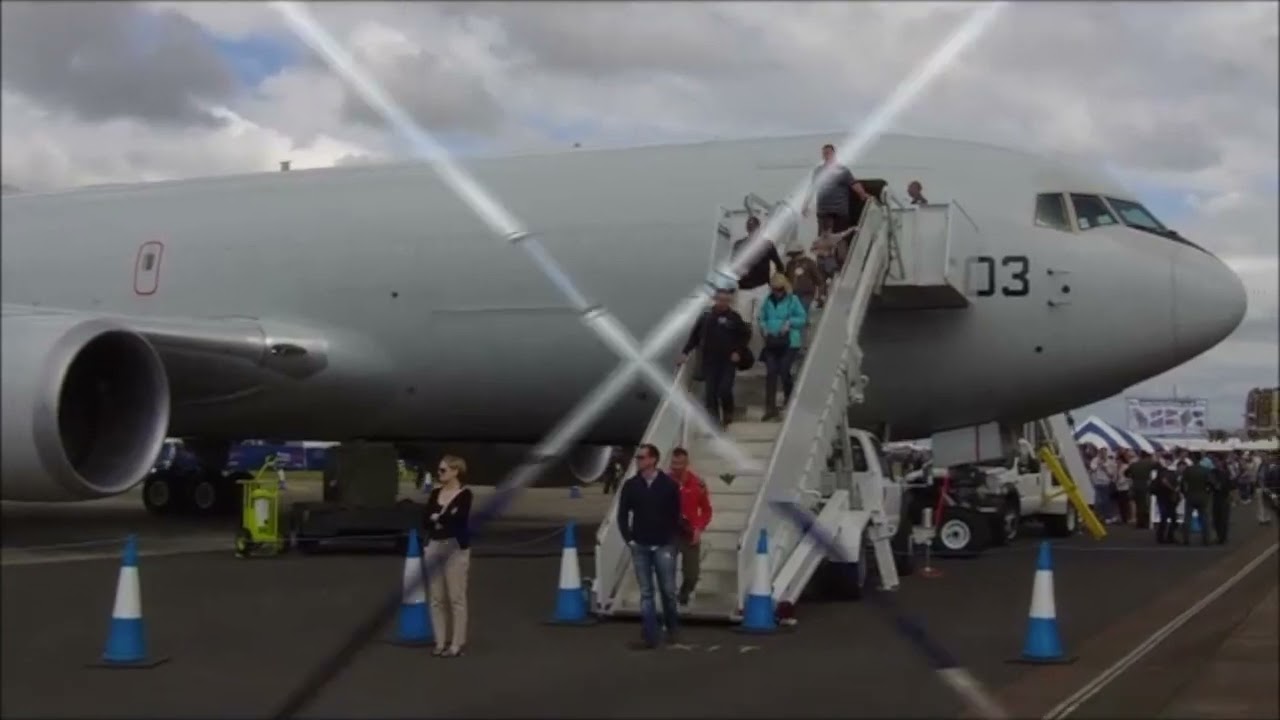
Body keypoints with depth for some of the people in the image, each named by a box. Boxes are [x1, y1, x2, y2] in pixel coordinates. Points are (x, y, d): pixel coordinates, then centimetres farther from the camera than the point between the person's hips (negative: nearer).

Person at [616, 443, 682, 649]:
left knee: (668, 590, 2)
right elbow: (623, 515, 6)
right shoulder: (630, 485, 2)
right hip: (640, 547, 2)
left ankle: (672, 629, 24)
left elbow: (675, 515, 2)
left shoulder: (669, 485, -4)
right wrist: (629, 539, 0)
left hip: (663, 546, -2)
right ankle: (650, 637, 6)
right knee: (646, 593, 3)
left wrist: (670, 539, 0)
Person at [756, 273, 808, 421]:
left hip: (789, 342, -3)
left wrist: (789, 322, -18)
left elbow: (802, 318, -3)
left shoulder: (792, 300, -4)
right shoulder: (768, 301, 7)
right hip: (772, 342, 4)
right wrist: (764, 328, -6)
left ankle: (789, 396, 29)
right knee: (771, 373, -2)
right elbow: (762, 318, 14)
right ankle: (770, 407, -1)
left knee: (784, 371, -3)